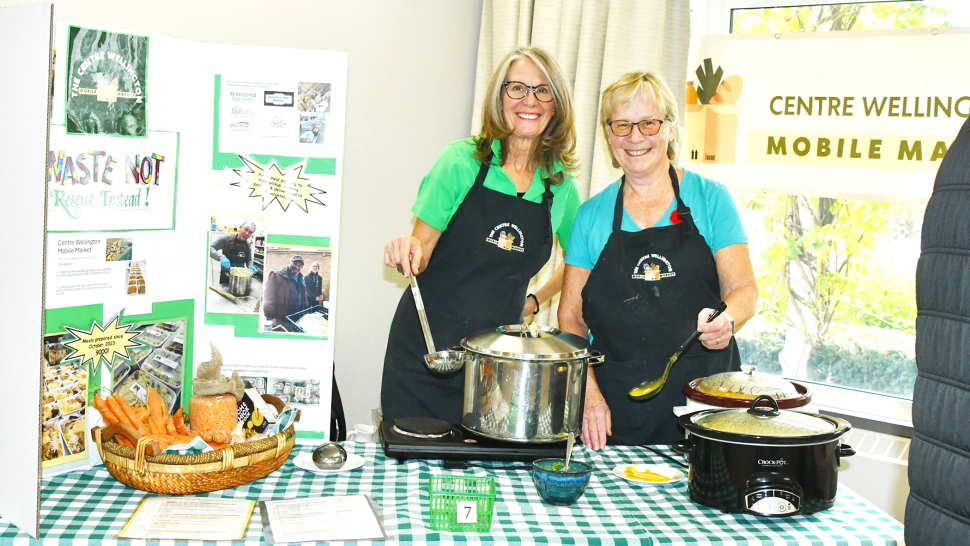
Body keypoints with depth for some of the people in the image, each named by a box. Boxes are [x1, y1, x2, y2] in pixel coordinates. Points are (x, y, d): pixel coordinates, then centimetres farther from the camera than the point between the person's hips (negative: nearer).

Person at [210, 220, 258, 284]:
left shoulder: (248, 244, 3)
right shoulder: (227, 238, -10)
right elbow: (210, 248, -13)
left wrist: (250, 267, -9)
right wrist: (221, 257, -29)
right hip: (226, 277, -4)